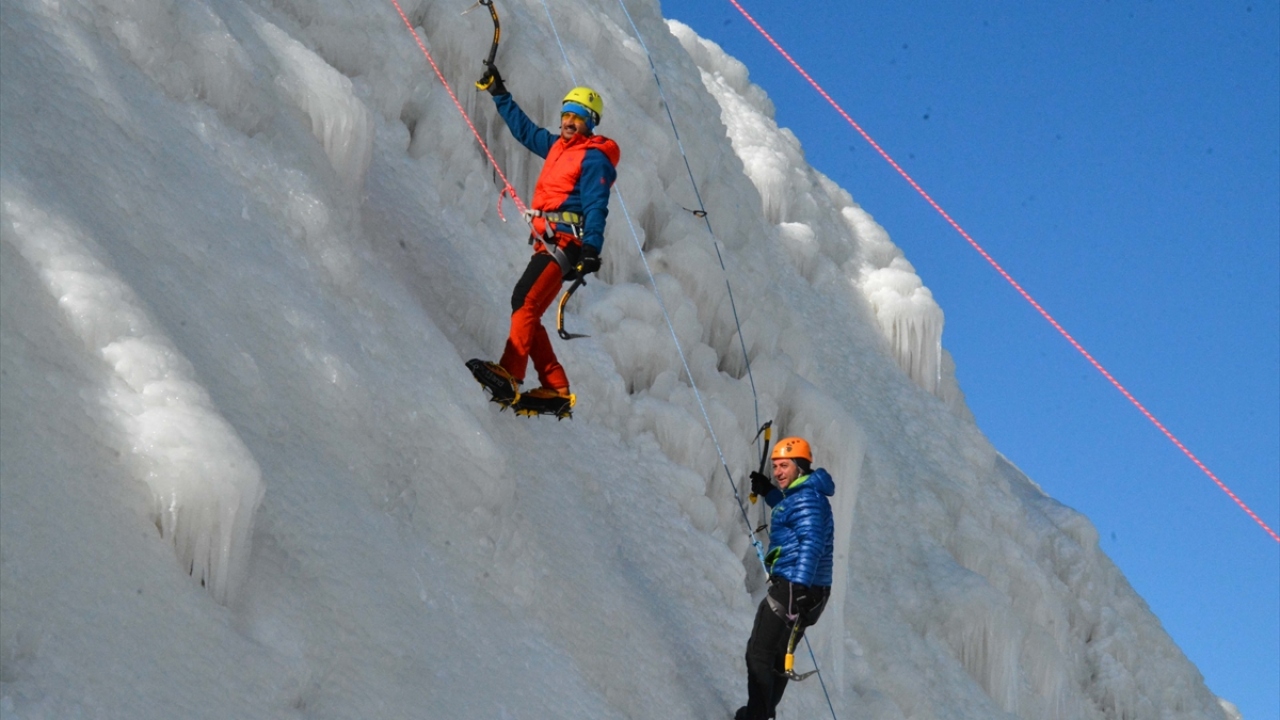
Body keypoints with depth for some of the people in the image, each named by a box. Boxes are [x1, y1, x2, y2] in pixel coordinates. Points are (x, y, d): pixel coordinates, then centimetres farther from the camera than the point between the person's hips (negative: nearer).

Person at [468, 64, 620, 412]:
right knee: (528, 312, 2)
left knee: (525, 299, -24)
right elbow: (524, 128, 37)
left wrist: (591, 249, -28)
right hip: (546, 241, 9)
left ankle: (510, 376, -36)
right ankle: (556, 387, 3)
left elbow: (596, 207, -15)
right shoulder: (557, 145, 21)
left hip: (565, 242, -9)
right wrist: (499, 94, 40)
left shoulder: (594, 158, -4)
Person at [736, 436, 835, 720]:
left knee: (759, 653, -5)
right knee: (779, 654, 22)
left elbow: (811, 544, -27)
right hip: (811, 589, 11)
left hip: (792, 586, -11)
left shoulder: (807, 498, -15)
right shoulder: (806, 494, 16)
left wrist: (799, 587, -34)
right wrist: (768, 492, 34)